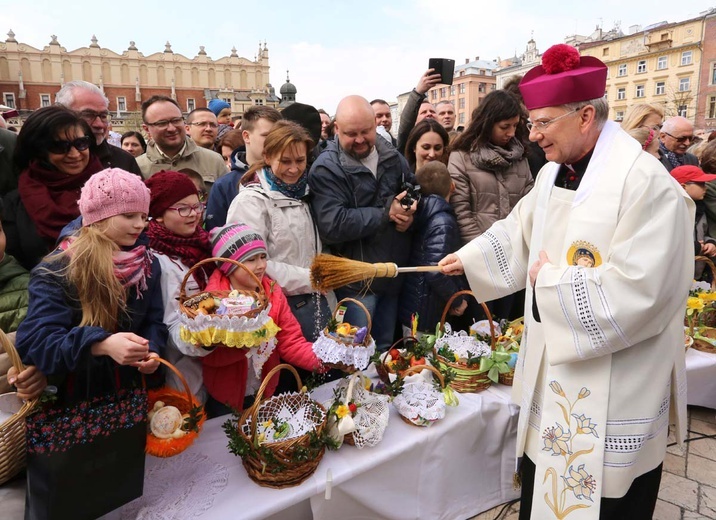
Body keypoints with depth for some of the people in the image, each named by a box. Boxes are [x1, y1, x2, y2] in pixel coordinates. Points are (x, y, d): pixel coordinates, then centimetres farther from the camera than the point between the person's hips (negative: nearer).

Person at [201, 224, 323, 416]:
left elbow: (291, 342, -11)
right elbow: (208, 355, -21)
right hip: (224, 400, -3)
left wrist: (323, 359, -28)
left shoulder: (273, 292, -7)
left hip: (265, 393, 4)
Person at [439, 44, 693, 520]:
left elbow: (634, 293, -29)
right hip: (552, 369, 8)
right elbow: (518, 231, 17)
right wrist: (467, 258, 9)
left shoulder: (647, 185, -23)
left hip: (614, 393, -8)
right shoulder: (552, 174, 4)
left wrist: (549, 279, -19)